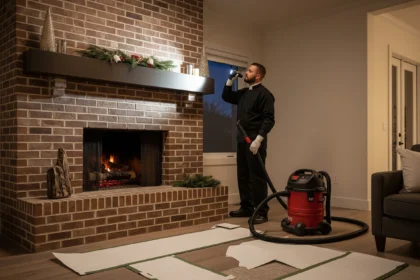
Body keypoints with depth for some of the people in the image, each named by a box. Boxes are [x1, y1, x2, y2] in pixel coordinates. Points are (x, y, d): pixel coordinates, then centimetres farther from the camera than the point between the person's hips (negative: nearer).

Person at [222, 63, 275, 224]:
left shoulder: (264, 94, -9)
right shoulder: (243, 93, 16)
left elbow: (269, 119, -16)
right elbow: (226, 97, 28)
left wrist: (258, 139, -24)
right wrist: (230, 80, 13)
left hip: (255, 141, -8)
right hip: (242, 141, 9)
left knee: (257, 177, -6)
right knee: (243, 176, 12)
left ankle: (262, 212, 0)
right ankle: (246, 207, 22)